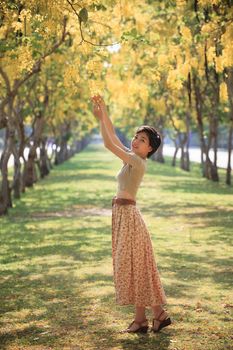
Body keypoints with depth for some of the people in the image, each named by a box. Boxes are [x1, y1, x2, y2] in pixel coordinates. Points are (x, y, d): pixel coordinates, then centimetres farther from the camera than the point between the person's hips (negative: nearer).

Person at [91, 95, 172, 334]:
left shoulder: (137, 162, -14)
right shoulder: (132, 159, 10)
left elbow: (109, 144, -19)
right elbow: (113, 137, 15)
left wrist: (102, 116, -14)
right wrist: (102, 116, 5)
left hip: (128, 216, -10)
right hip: (123, 215, 10)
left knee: (134, 267, -3)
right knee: (135, 268, 12)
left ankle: (141, 319, 5)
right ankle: (158, 314, 17)